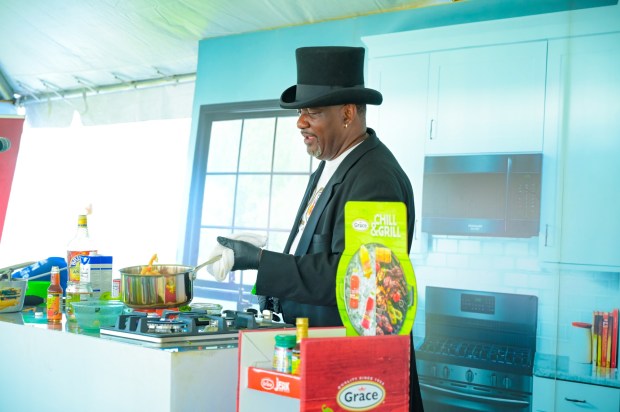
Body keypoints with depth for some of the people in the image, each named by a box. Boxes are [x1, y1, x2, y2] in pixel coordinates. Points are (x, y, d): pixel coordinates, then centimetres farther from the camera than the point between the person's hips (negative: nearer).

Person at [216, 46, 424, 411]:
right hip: (312, 343, 9)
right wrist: (274, 290, 6)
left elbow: (346, 275, -27)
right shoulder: (331, 165, 9)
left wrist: (260, 261, -24)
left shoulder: (375, 178, -21)